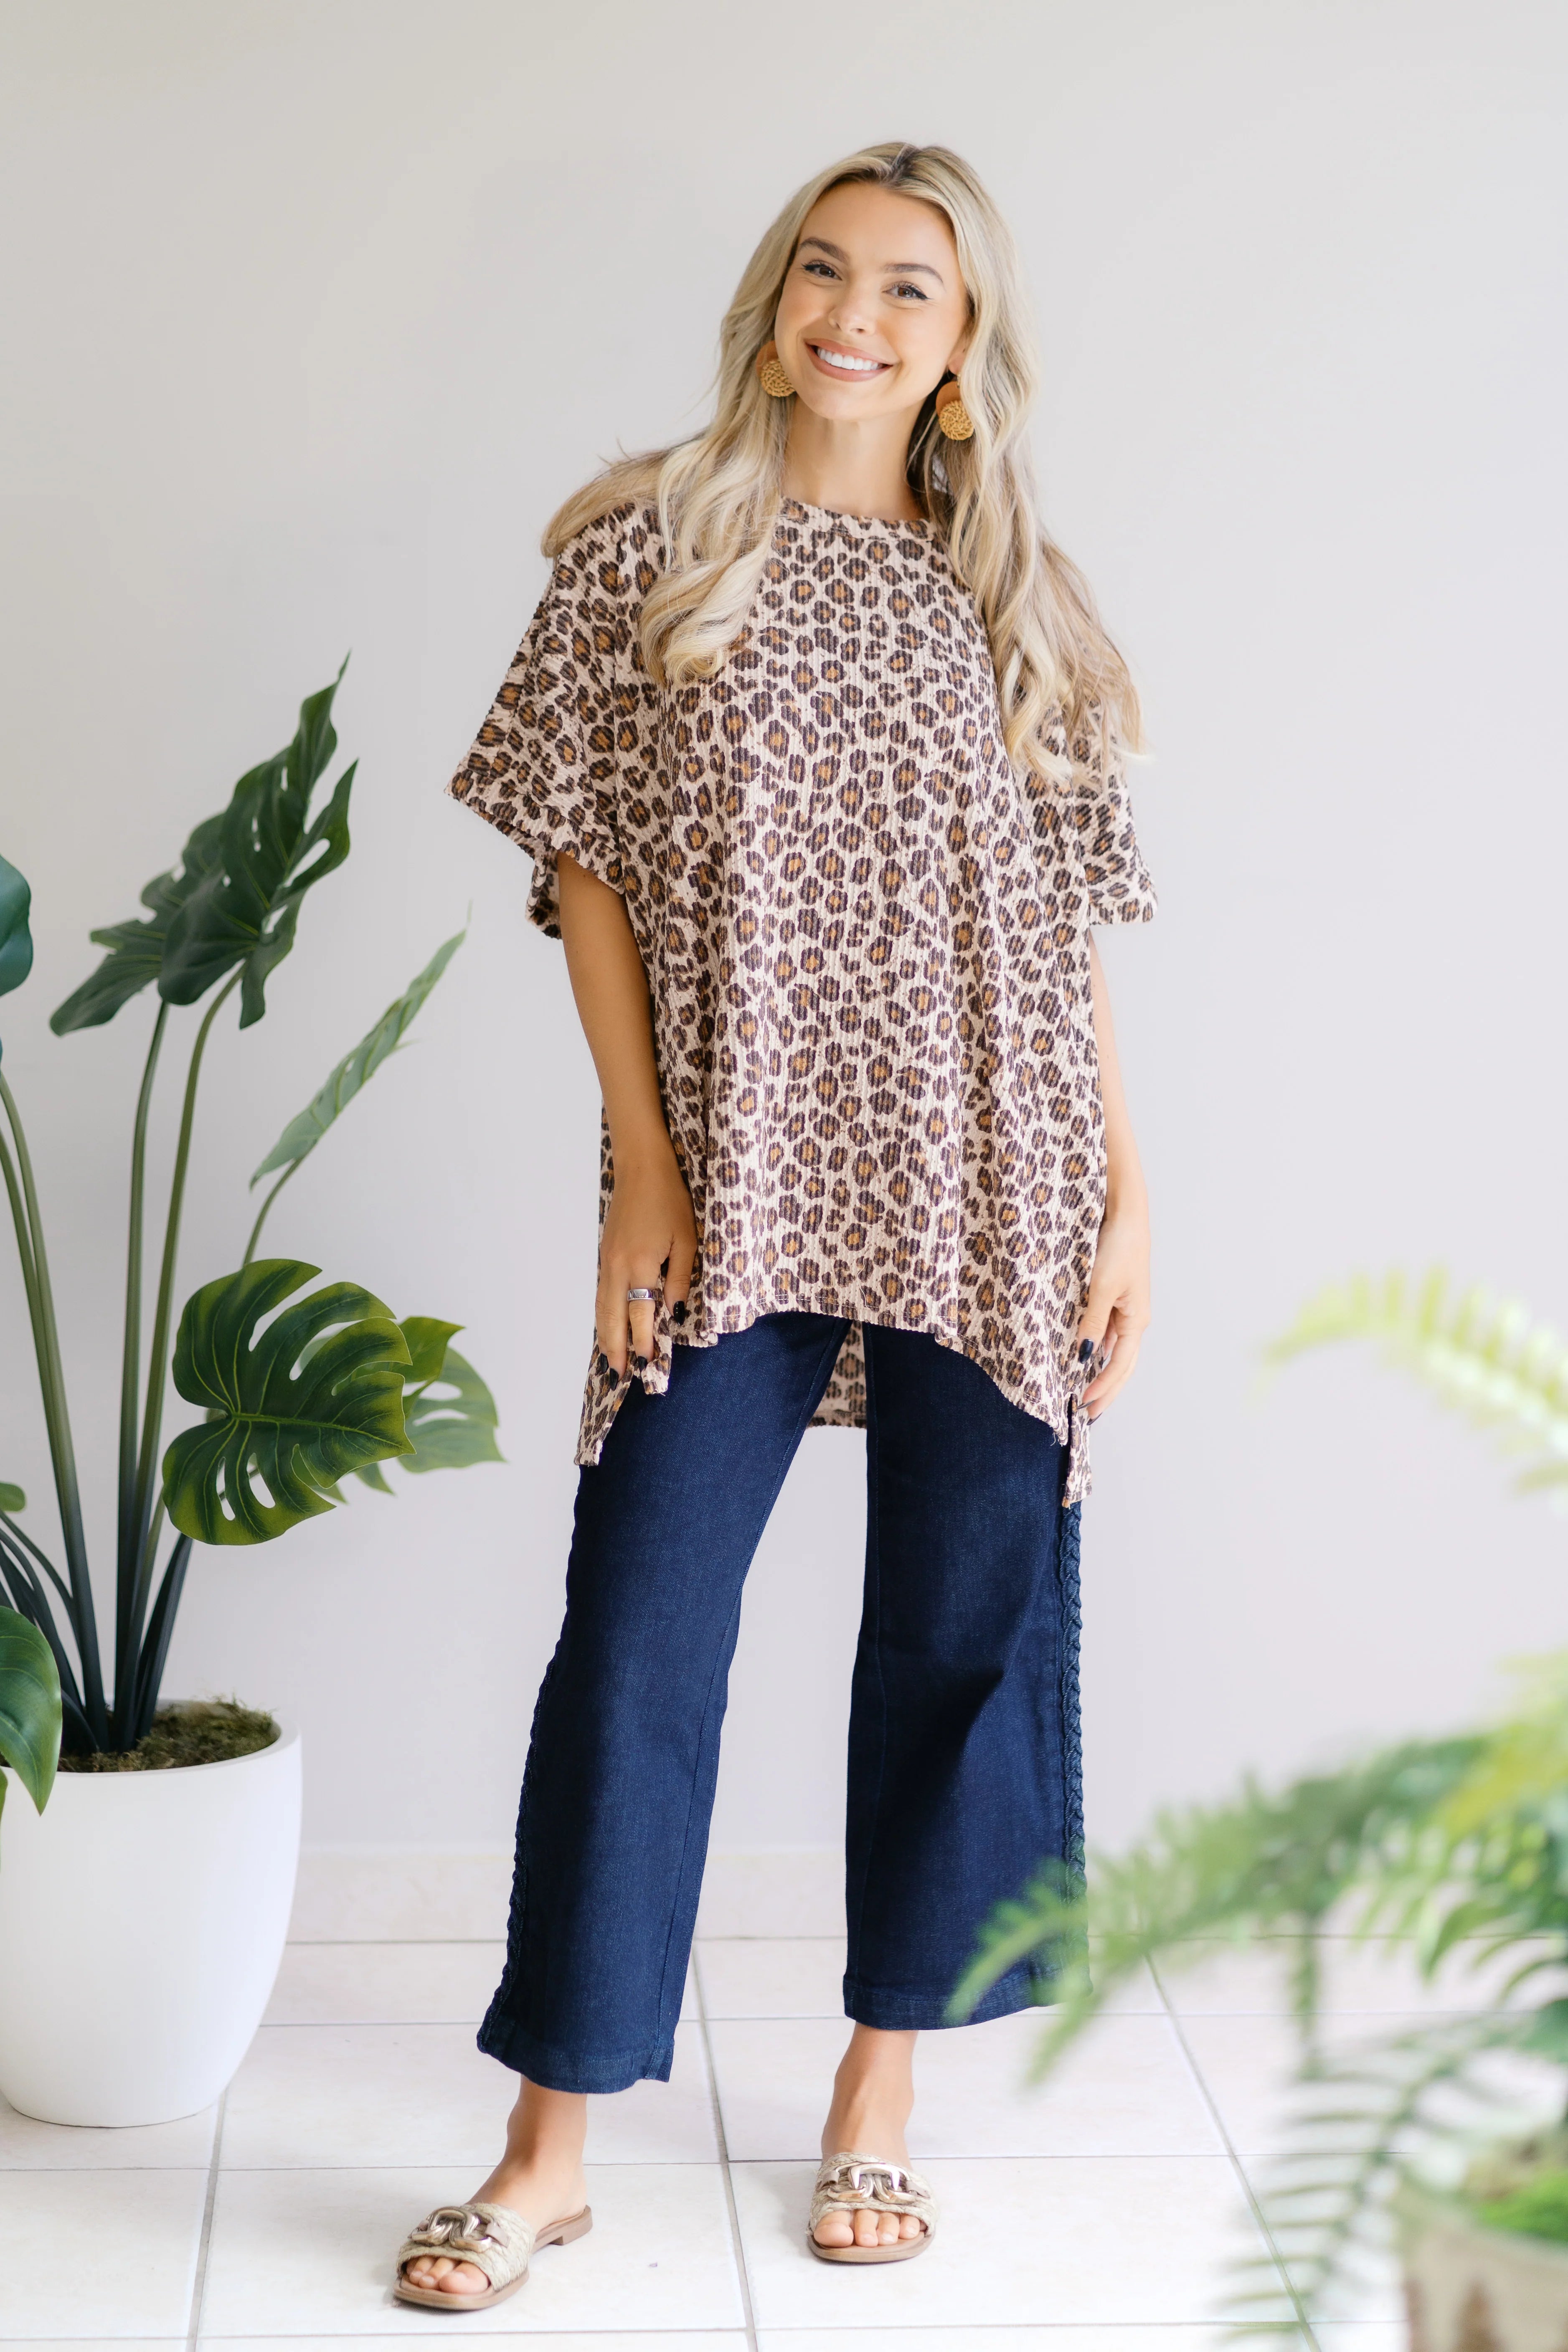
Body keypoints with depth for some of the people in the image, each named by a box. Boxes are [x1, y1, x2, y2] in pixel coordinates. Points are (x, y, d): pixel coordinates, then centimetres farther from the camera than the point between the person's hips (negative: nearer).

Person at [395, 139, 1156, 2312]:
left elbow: (1066, 921, 10)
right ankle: (552, 2150, 11)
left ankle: (881, 2092, 24)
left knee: (965, 1638, 7)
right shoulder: (651, 543, 5)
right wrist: (645, 1167, -7)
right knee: (636, 1645, -2)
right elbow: (585, 862, 1)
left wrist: (1127, 1193, 3)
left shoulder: (1012, 596, 10)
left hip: (990, 1198, 2)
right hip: (738, 1193, -2)